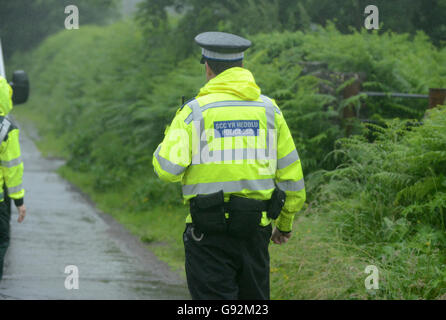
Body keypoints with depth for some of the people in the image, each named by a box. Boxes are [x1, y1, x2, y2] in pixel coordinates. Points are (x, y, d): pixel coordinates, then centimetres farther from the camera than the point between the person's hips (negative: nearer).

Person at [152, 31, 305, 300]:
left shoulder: (194, 111, -5)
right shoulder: (269, 109, 6)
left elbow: (167, 168, -14)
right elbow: (291, 173, 9)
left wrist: (168, 141, 8)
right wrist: (285, 224, 22)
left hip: (208, 230, -3)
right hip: (255, 227, 3)